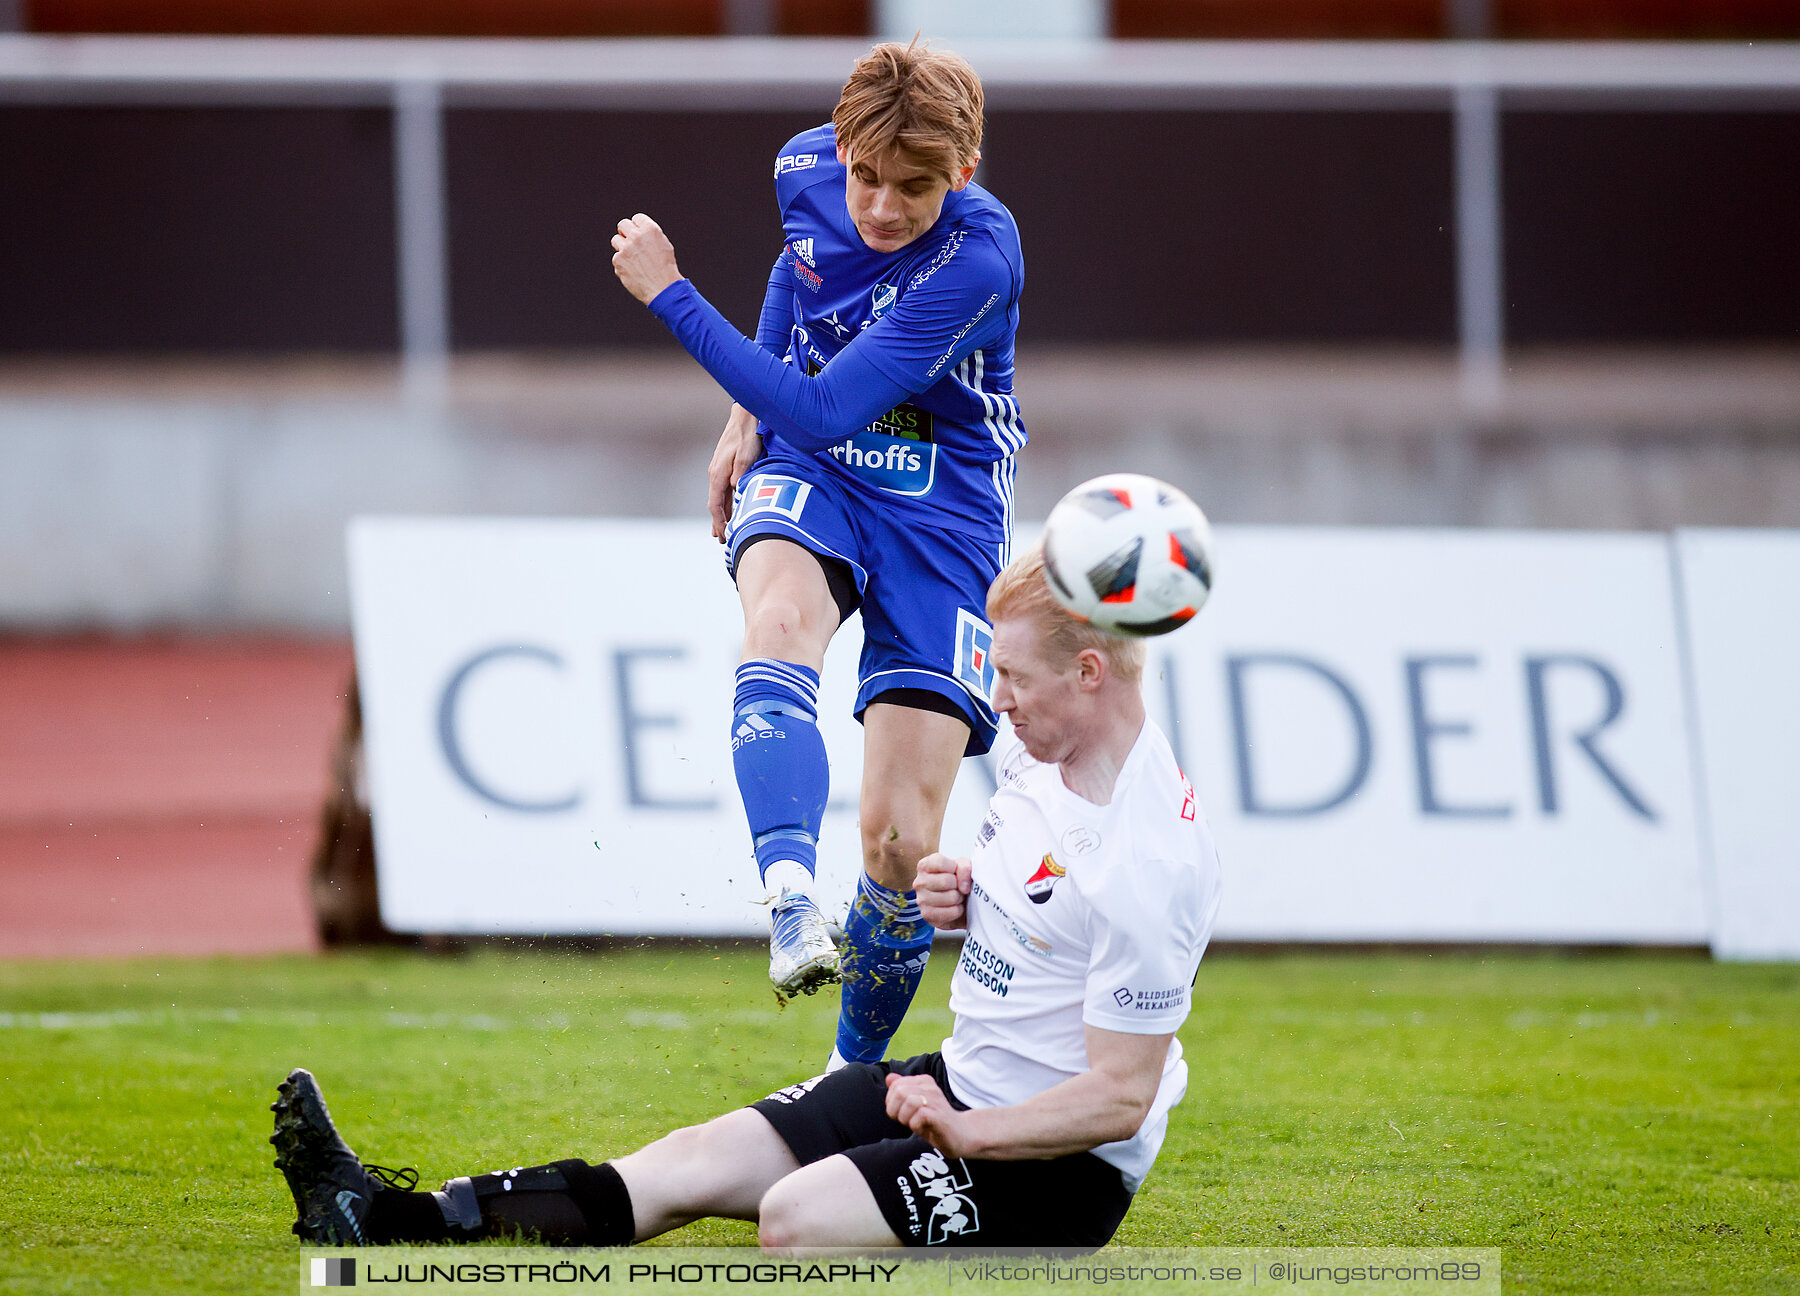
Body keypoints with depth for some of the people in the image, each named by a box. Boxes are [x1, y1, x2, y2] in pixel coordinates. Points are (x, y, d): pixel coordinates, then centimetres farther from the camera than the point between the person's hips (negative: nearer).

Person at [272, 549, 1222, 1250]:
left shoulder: (1145, 865, -25)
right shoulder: (1039, 754, 3)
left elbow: (1118, 1097, -25)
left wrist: (967, 1130, -32)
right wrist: (958, 899, 3)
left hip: (1056, 1163, -8)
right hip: (960, 1079, 9)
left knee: (797, 1214, -28)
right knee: (699, 1159, 0)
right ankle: (397, 1221, -6)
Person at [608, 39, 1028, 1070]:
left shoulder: (978, 260, -26)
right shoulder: (807, 170, -8)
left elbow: (823, 412, -27)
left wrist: (670, 295, -23)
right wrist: (746, 418, 15)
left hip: (940, 512, -3)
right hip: (804, 478, 3)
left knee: (901, 844, -10)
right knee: (782, 620, -36)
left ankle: (855, 1079, 13)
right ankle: (794, 912, -52)